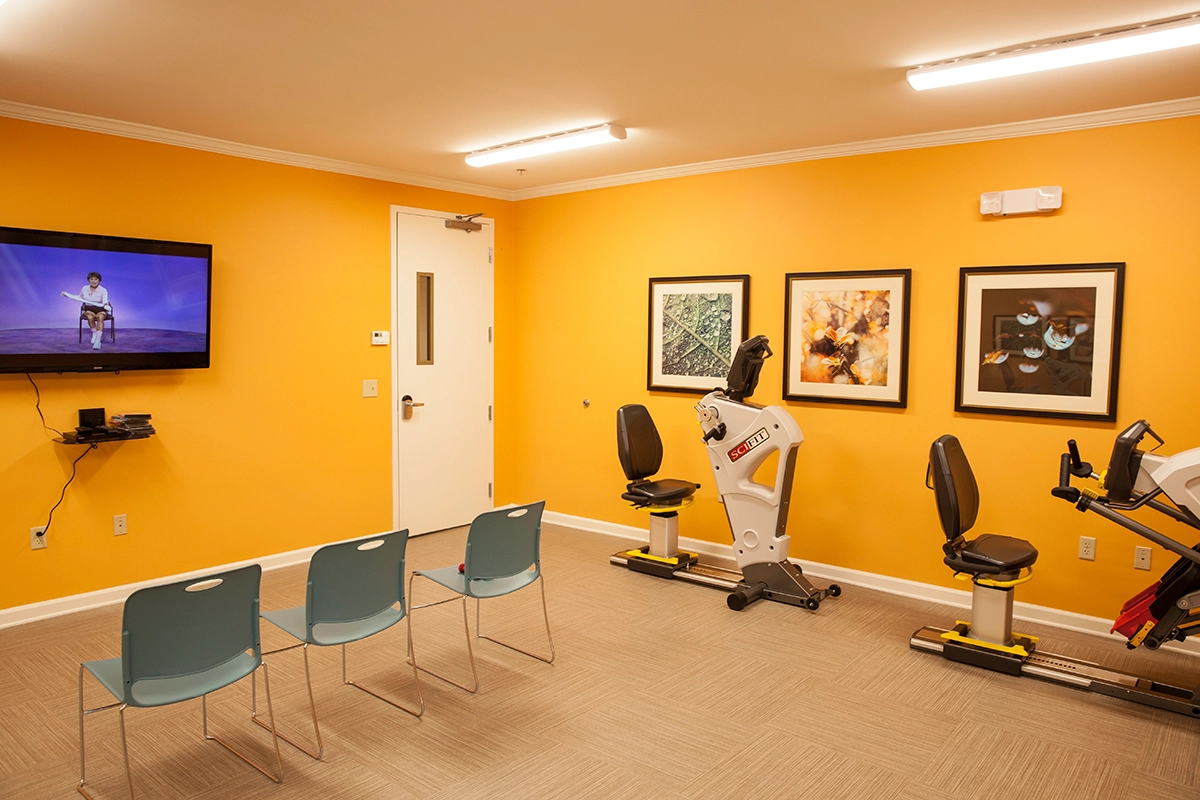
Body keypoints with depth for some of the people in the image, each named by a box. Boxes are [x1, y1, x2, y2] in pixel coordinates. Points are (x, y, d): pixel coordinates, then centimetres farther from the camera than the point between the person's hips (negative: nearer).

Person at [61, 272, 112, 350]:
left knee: (100, 317, -38)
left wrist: (106, 305, -46)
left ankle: (98, 340, -44)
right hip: (89, 310, 3)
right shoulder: (84, 289, 4)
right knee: (90, 317, -35)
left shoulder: (103, 290, -8)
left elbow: (105, 301, -23)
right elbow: (79, 298, 25)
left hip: (101, 310, -3)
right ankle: (95, 334, -11)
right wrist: (68, 295, 20)